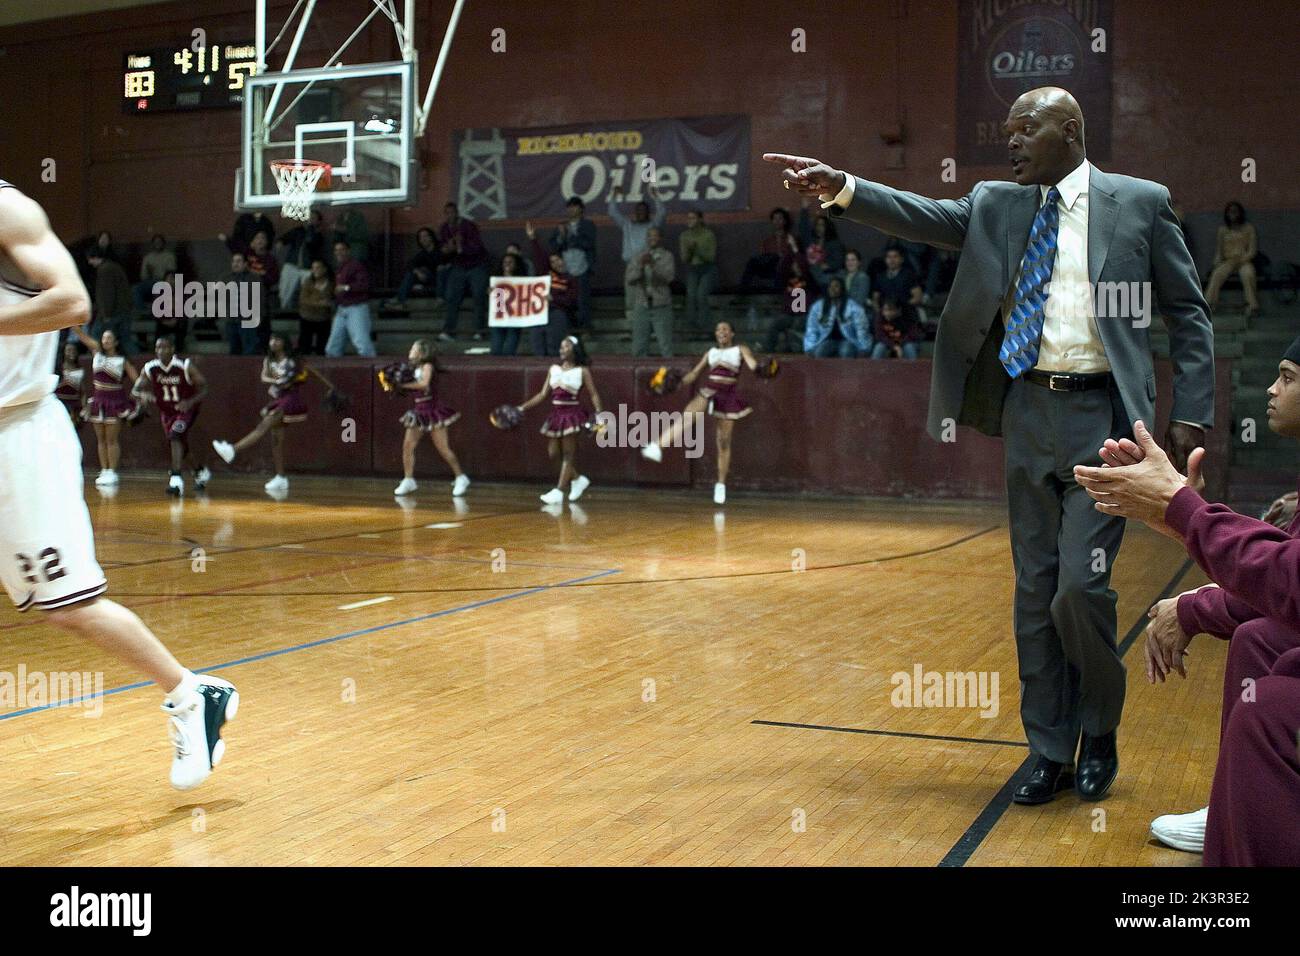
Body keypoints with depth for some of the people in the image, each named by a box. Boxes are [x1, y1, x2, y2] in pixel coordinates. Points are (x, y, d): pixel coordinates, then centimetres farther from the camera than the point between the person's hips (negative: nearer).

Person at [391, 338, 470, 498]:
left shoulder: (427, 366, -9)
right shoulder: (415, 368, 13)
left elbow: (424, 383, -25)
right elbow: (412, 387, 9)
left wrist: (404, 385, -20)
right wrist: (399, 381, -4)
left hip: (432, 410, -8)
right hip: (418, 411, 8)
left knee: (443, 448, -5)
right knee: (408, 445, 2)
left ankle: (461, 479, 5)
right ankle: (408, 481, 10)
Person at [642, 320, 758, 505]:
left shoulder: (741, 350, 12)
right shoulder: (711, 352, 22)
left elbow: (753, 364, -6)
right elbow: (695, 373, 23)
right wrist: (679, 382, 6)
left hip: (728, 394, -1)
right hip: (708, 391, 1)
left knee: (724, 441, 2)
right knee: (686, 416, -28)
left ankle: (721, 484, 11)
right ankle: (657, 447, -45)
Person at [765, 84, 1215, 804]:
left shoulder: (1141, 203, 3)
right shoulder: (997, 206, 12)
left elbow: (1188, 314, 4)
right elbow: (923, 216, -3)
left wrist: (1191, 414, -4)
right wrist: (840, 189, -17)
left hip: (1102, 418, -4)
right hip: (1027, 414, 4)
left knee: (1081, 587, -10)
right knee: (1035, 591, 7)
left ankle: (1099, 734, 16)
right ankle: (1050, 750, 19)